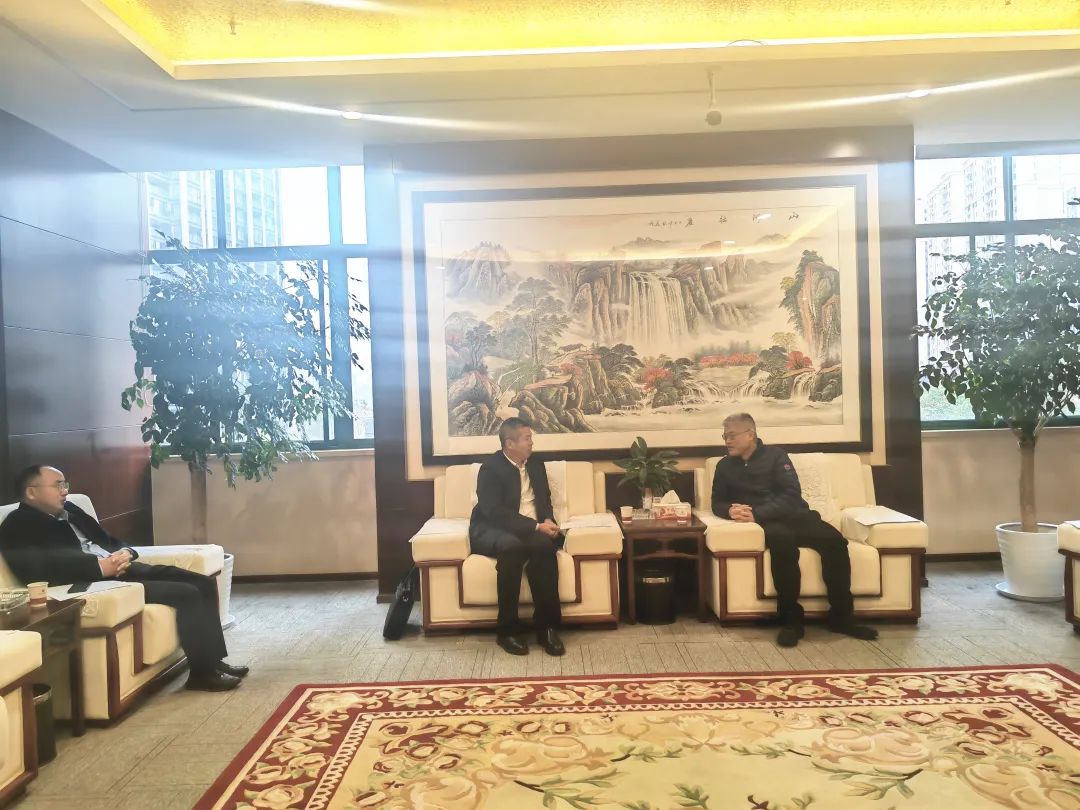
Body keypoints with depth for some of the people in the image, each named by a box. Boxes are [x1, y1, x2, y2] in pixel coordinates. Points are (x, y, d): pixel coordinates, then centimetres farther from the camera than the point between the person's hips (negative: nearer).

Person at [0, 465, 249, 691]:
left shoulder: (69, 509, 21)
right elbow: (40, 570, -21)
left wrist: (125, 553, -3)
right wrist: (100, 567, -25)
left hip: (120, 567, 9)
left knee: (205, 584, -3)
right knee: (187, 594, -22)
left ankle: (214, 659, 6)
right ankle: (202, 672, -9)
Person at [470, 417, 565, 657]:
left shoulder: (536, 465, 12)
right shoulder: (491, 468, -10)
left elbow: (545, 500, 17)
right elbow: (495, 512, -21)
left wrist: (547, 521, -7)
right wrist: (536, 526, -27)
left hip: (532, 530, 5)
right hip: (491, 530, -4)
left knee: (545, 545, -31)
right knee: (512, 546, -39)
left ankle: (546, 624, -23)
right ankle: (507, 628, -26)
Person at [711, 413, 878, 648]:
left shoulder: (774, 455, 7)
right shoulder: (725, 466, 16)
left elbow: (792, 494, -5)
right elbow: (717, 503, 16)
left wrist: (757, 513, -18)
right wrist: (730, 510, -10)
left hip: (794, 515, 1)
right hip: (766, 523, -1)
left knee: (834, 539, -29)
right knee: (783, 541, -38)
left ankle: (841, 617, -17)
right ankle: (791, 619, -30)